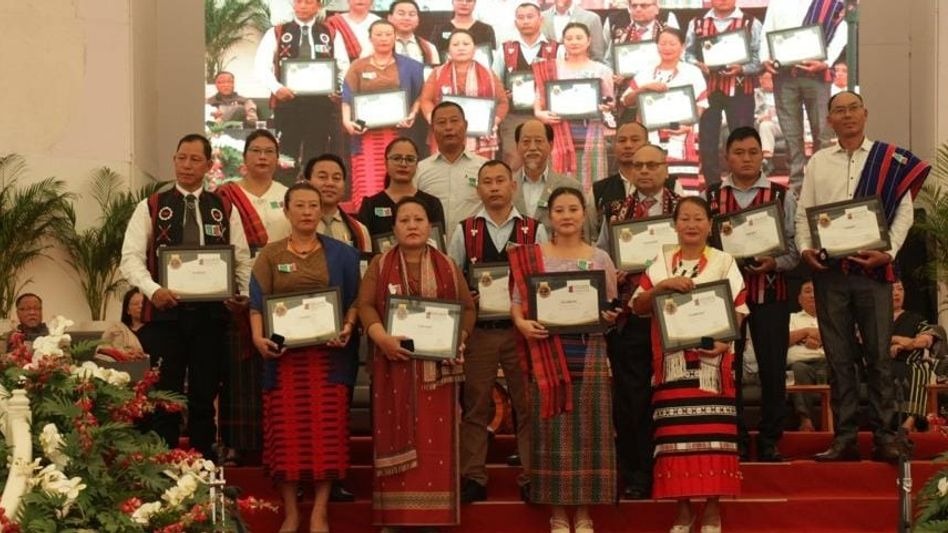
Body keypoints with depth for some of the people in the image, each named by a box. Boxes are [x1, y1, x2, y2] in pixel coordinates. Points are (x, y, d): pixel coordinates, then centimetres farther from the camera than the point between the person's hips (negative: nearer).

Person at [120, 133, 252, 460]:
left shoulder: (225, 210, 9)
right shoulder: (151, 207, 4)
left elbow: (242, 259, 8)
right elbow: (131, 257, -5)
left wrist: (244, 295, -10)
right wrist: (153, 290, -22)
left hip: (212, 311, 2)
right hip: (166, 311, -2)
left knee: (205, 393, 8)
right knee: (166, 394, 3)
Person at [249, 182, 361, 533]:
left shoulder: (341, 254, 9)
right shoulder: (270, 255, 8)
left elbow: (354, 300, 7)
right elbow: (257, 304, 1)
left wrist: (348, 327, -12)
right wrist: (258, 337, -16)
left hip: (329, 353, 0)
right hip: (284, 354, 0)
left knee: (327, 430, -3)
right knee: (286, 430, -1)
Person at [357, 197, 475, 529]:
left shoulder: (447, 266, 10)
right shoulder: (379, 265, 6)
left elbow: (467, 307, 9)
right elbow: (366, 305, -3)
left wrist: (457, 338, -8)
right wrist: (382, 337, -20)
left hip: (437, 366, 1)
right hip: (395, 362, -1)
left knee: (435, 436, 0)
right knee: (397, 434, -2)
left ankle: (434, 514, 4)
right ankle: (395, 515, 1)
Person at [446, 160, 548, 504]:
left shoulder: (534, 231, 5)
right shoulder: (465, 231, 6)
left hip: (523, 328, 0)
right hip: (478, 330, 0)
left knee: (528, 405, 3)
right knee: (475, 406, 5)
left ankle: (531, 477, 11)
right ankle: (472, 479, 11)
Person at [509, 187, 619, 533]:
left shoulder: (600, 258, 8)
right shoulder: (531, 257, 4)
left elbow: (612, 306, 11)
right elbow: (517, 301, 4)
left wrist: (611, 316, -10)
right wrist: (522, 323, -15)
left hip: (589, 351, 1)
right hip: (548, 351, -1)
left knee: (588, 427, 1)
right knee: (553, 427, 0)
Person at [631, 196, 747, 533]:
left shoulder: (724, 263, 6)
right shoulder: (661, 264, 9)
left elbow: (738, 310, 1)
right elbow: (638, 307, 3)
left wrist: (724, 341, -16)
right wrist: (662, 286, -14)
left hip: (712, 362, -1)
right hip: (673, 363, 2)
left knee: (713, 431, -4)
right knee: (675, 434, 0)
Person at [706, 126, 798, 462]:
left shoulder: (782, 197, 3)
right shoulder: (710, 197, 6)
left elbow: (795, 248, 2)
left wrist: (774, 263, -16)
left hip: (770, 292, -1)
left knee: (772, 368, 3)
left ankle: (770, 441, 14)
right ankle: (734, 440, 15)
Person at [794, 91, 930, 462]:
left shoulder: (891, 160, 4)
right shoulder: (818, 162, 12)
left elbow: (903, 211, -1)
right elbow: (803, 213, 10)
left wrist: (887, 252, -13)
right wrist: (805, 248, -6)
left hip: (873, 268, -2)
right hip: (828, 269, 2)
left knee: (879, 354, -2)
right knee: (838, 356, 5)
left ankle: (885, 437, 4)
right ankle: (844, 439, 8)